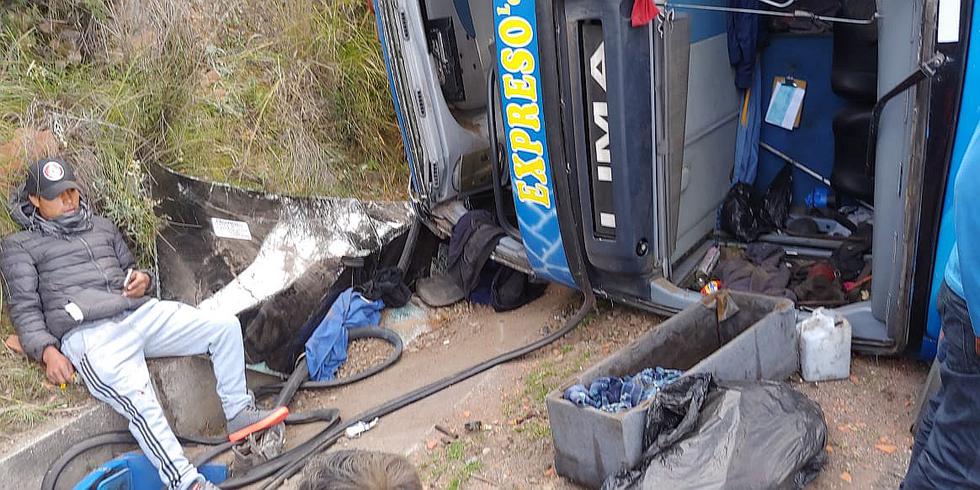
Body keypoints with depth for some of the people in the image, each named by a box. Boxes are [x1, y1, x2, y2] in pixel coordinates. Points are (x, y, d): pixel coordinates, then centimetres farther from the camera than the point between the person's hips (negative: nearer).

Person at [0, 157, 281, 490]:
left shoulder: (102, 227, 27)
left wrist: (143, 280, 8)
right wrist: (47, 351, -13)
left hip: (143, 313, 6)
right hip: (90, 336, -6)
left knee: (225, 326, -9)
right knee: (141, 404, -30)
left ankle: (238, 413, 1)